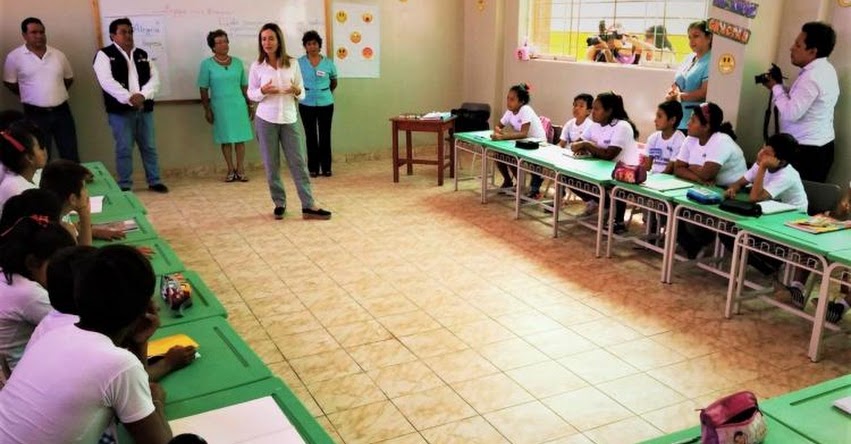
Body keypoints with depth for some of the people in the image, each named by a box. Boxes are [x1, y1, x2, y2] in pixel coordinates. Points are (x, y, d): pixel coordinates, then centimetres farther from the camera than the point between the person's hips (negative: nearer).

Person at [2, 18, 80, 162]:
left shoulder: (58, 55, 4)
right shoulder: (14, 57, -5)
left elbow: (69, 78, 17)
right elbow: (9, 83, 3)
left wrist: (56, 94, 10)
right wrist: (29, 96, 5)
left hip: (62, 111, 3)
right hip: (36, 114, -2)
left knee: (71, 155, 8)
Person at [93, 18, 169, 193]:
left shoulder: (142, 55, 13)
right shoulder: (104, 55, -2)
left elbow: (154, 78, 3)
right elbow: (107, 82, -14)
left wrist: (142, 95, -14)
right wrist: (129, 98, -22)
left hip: (144, 108, 4)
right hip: (120, 110, -4)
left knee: (149, 147, 9)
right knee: (124, 149, 0)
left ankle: (154, 182, 19)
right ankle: (125, 186, 9)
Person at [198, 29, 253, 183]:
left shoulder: (237, 62, 5)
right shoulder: (207, 64, -3)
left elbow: (244, 85, 10)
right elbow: (203, 89, -2)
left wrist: (249, 104, 9)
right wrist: (207, 109, -5)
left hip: (238, 105, 2)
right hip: (220, 107, -2)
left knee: (240, 138, 1)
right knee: (226, 139, 4)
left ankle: (240, 170, 9)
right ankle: (231, 170, 13)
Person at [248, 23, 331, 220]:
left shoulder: (292, 63, 1)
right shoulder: (257, 66, -2)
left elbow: (302, 92, 7)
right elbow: (251, 94, 3)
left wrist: (297, 91, -15)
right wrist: (263, 91, -17)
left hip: (290, 119, 1)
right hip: (266, 120, -1)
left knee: (298, 162, 1)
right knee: (271, 165, 5)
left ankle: (308, 206, 4)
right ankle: (279, 203, 19)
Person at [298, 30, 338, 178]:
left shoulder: (328, 63, 0)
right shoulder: (299, 63, -3)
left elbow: (334, 82, 15)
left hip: (326, 104, 1)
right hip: (306, 105, 0)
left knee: (325, 136, 4)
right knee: (311, 136, 5)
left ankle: (326, 167, 13)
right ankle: (313, 168, 13)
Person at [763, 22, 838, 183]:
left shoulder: (812, 77, -20)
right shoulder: (825, 69, 12)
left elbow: (791, 113, -23)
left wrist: (776, 87, -11)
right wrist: (781, 86, 5)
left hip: (807, 151, -10)